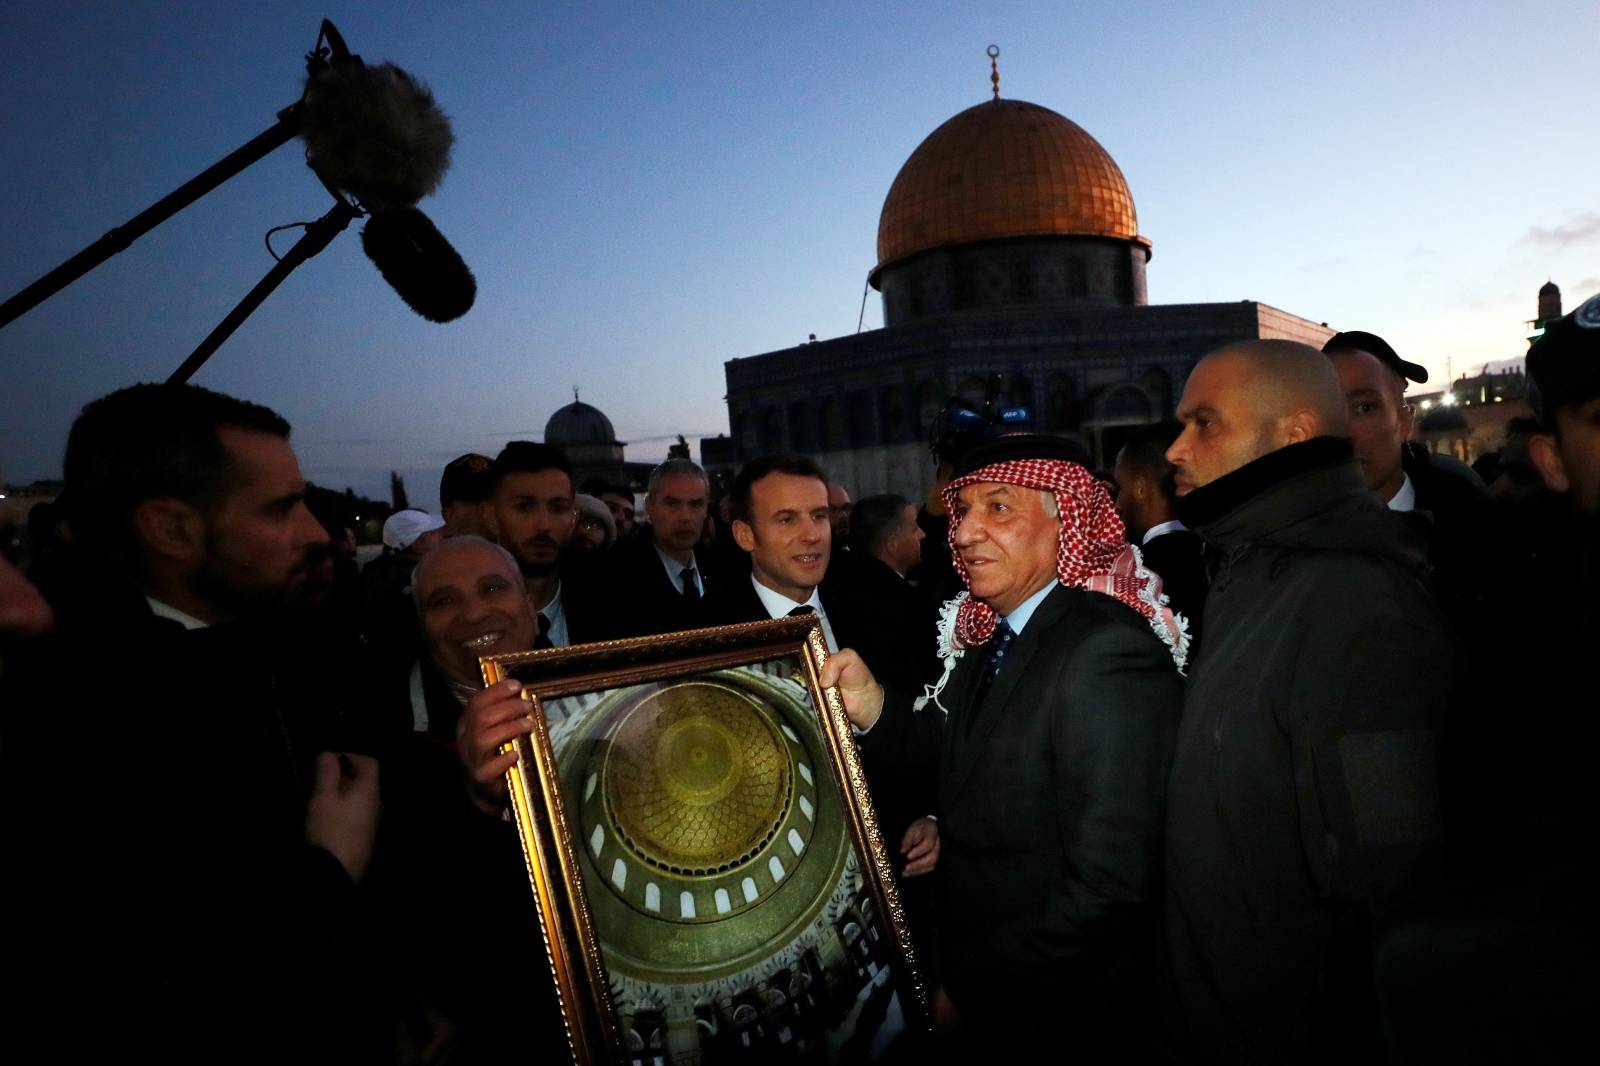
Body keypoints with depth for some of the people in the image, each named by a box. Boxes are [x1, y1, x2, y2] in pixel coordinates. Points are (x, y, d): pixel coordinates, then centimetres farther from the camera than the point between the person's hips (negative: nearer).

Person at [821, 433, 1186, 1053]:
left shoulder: (1109, 654, -26)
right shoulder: (990, 637, 1)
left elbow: (1107, 885, -28)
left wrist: (968, 990, -18)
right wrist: (874, 707, -8)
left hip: (1071, 1022, -7)